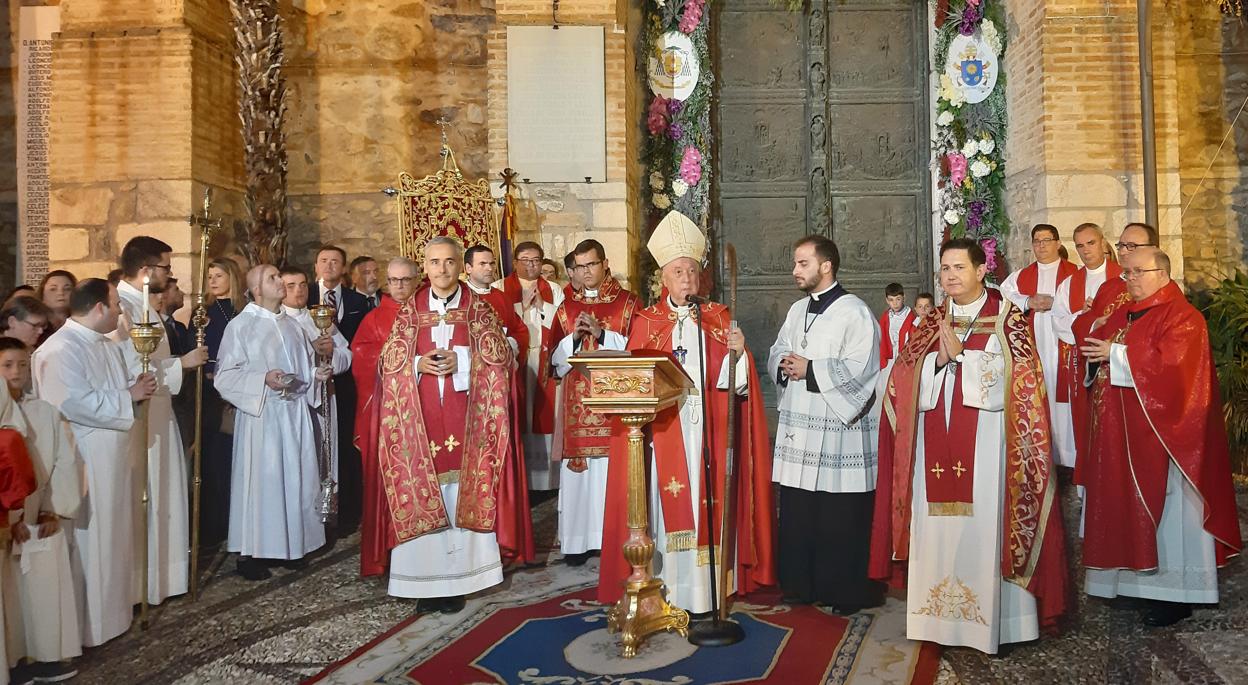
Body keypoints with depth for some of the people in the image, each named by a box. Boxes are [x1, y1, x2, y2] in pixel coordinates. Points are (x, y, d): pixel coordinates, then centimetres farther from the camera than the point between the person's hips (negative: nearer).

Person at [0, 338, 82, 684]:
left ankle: (49, 654, 14)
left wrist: (54, 510, -4)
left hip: (44, 517, 2)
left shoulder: (46, 411, 3)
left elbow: (66, 461, 3)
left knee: (48, 587, 4)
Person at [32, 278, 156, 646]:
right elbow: (75, 404, -28)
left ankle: (115, 603, 32)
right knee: (90, 540, 1)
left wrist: (138, 387, -2)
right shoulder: (59, 350, -19)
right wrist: (129, 395, -19)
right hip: (86, 460, -9)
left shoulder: (110, 346, 11)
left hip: (116, 453, 9)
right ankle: (90, 619, 14)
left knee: (117, 533, 18)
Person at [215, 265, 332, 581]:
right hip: (261, 415, -6)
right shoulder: (241, 325, -5)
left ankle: (289, 544, 22)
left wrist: (316, 374, 0)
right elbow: (225, 376, -10)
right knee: (260, 481, -3)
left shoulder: (292, 326, 13)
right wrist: (263, 379, -22)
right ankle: (250, 552, 7)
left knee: (294, 479, 9)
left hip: (295, 412, 6)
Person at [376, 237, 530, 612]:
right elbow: (389, 360, 8)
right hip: (419, 420, 2)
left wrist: (459, 362, -15)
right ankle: (426, 580, 6)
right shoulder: (410, 309, 10)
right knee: (422, 498, -1)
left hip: (464, 418, -1)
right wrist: (418, 364, -12)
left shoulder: (479, 308, 6)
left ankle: (457, 579, 6)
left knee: (461, 493, -2)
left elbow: (499, 356, -1)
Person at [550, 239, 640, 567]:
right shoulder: (567, 307, 13)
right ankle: (579, 540, 9)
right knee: (578, 472, 1)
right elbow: (556, 360, 11)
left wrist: (602, 334, -13)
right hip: (578, 403, 3)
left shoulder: (629, 303, 4)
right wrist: (574, 337, -8)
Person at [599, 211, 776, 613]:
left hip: (707, 432, 1)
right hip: (664, 432, -1)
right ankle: (668, 589, 8)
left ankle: (709, 586, 14)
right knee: (668, 503, -1)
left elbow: (734, 380, 2)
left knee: (709, 502, 2)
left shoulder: (719, 319, 8)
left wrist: (737, 352, -16)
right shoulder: (646, 322, 6)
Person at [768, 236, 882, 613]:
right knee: (797, 514, 11)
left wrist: (809, 368, -14)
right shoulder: (797, 310, 16)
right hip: (798, 428, 7)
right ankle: (802, 585, 24)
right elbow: (777, 353, 19)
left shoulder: (854, 312, -8)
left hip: (839, 430, -7)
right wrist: (784, 365, -3)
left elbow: (859, 368, -17)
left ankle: (847, 592, 14)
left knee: (841, 519, 0)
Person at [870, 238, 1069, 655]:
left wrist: (960, 355, -13)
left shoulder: (1007, 319, 1)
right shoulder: (932, 324, 15)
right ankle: (939, 618, 15)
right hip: (936, 447, 5)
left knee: (982, 532, -3)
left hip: (985, 446, -4)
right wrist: (939, 360, -9)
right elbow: (907, 384, 9)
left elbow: (1013, 379, -10)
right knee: (937, 532, 6)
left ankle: (989, 623, 8)